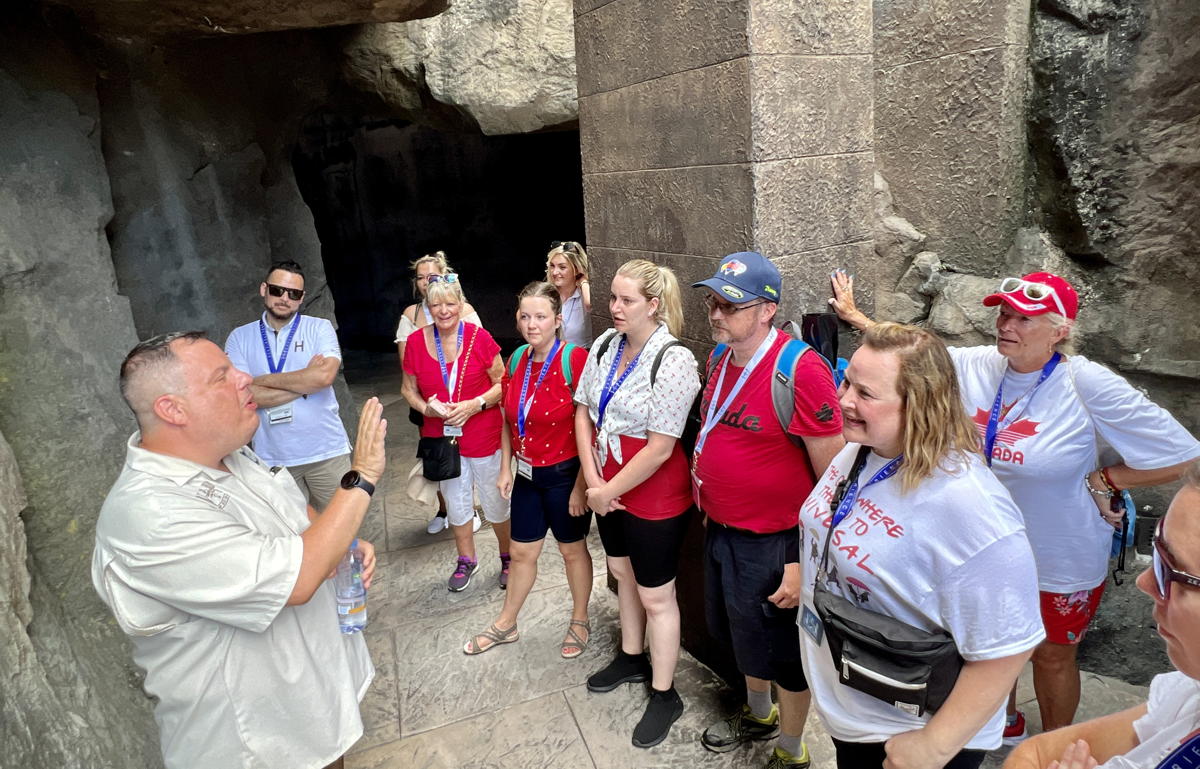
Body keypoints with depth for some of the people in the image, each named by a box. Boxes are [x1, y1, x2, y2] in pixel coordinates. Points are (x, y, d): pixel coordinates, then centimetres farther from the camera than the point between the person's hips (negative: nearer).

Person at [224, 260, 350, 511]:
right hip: (272, 458, 1)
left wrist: (262, 379, -10)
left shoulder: (320, 328, -2)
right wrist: (306, 382, -12)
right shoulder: (239, 337, 2)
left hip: (326, 452, -1)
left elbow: (325, 376, -19)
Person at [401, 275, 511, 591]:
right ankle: (466, 560, 39)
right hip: (442, 437, 3)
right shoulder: (416, 342, -5)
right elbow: (408, 389, 6)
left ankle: (507, 559, 33)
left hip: (484, 437, -3)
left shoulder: (480, 338, -13)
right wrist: (425, 407, -13)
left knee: (496, 503, 10)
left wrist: (475, 405, -20)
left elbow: (502, 383, -6)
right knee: (456, 503, 18)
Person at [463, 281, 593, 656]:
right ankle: (506, 624, 39)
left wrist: (581, 484, -18)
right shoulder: (517, 359, 2)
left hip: (565, 474, -5)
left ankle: (579, 622, 37)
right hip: (527, 473, 6)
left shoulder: (575, 359, -19)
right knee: (521, 553, 19)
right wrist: (505, 468, 9)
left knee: (572, 550, 15)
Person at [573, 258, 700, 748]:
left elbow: (660, 448, -25)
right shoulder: (605, 346, -2)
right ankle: (632, 658, 48)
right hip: (608, 492, 7)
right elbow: (583, 412, 3)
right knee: (622, 573, 25)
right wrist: (594, 480, -6)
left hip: (654, 499, -7)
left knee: (655, 596, 8)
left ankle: (664, 695, 28)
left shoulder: (673, 360, -24)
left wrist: (609, 490, -16)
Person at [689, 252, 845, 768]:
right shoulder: (720, 358, 0)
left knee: (783, 653, 14)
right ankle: (758, 716, 53)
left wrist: (806, 562, -20)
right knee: (744, 636, 26)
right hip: (720, 531, 7)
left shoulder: (801, 371, -24)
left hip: (772, 546, -7)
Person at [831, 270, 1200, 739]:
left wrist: (1102, 479, -15)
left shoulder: (1087, 386, -24)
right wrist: (856, 317, 4)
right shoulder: (978, 366, -12)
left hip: (1061, 562, -4)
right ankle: (1006, 724, 55)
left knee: (1052, 656, 20)